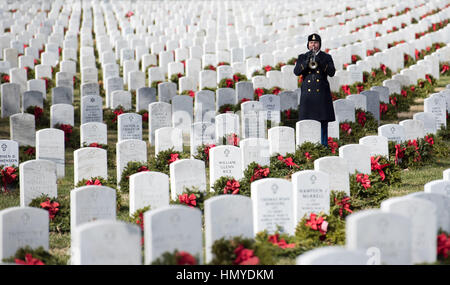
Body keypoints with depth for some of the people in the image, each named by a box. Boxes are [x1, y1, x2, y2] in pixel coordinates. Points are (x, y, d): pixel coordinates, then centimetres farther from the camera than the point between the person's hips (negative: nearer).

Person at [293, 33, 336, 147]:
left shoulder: (326, 57, 10)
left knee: (323, 123, -2)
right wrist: (307, 61, -15)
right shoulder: (302, 57, 12)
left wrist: (320, 62, -16)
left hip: (322, 94, 0)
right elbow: (296, 72, -2)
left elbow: (332, 72, -3)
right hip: (307, 94, 1)